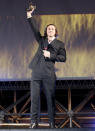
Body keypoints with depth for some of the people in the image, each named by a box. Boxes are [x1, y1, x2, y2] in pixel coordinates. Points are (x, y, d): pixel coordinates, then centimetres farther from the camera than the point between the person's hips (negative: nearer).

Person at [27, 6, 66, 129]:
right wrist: (30, 17, -6)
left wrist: (51, 55, -9)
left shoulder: (59, 44, 9)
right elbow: (35, 29, 5)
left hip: (49, 74, -2)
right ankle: (34, 121, 7)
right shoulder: (42, 40, 17)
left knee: (50, 98, 0)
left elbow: (63, 58, 1)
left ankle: (52, 122, 9)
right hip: (36, 72, 3)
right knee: (34, 98, 1)